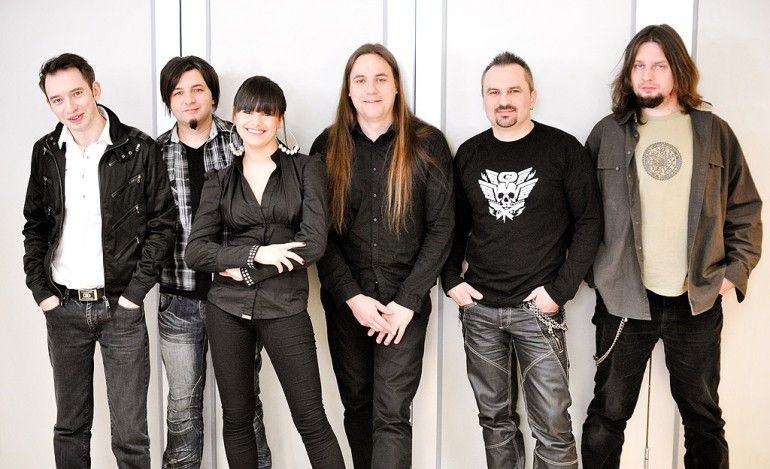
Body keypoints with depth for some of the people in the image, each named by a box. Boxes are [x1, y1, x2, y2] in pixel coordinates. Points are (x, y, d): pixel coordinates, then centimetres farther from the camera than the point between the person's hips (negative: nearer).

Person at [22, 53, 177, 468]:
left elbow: (163, 223, -3)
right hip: (63, 308, 4)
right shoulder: (46, 152, 6)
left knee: (129, 434, 1)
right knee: (70, 427, 14)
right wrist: (40, 289, 3)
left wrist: (136, 291, -9)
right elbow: (35, 225, 13)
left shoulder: (139, 149, -6)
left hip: (120, 307, -3)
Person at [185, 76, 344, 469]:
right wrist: (256, 253, -15)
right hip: (226, 308, 3)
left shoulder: (307, 169, 0)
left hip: (284, 308, -3)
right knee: (236, 417, 12)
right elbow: (195, 251, 0)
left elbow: (314, 242, -10)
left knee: (311, 419, 0)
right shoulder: (219, 180, 7)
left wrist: (244, 270, -10)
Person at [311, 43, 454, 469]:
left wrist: (407, 301, -10)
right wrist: (352, 296, -10)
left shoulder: (427, 144, -2)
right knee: (357, 405, 13)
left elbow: (440, 228, -4)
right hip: (345, 301, 3)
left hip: (404, 302, -2)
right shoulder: (328, 146, 4)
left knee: (392, 414, -5)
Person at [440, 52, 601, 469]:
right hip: (478, 309, 4)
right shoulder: (469, 154, 8)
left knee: (552, 425, -2)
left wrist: (560, 290, -10)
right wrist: (451, 281, 3)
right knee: (495, 418, 14)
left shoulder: (562, 149, -3)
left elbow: (589, 222, -4)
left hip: (537, 309, -3)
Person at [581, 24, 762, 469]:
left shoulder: (714, 132, 4)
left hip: (697, 300, 1)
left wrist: (737, 269, -1)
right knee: (608, 414, 8)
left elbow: (745, 209, 8)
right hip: (624, 299, -1)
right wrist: (592, 270, -3)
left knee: (703, 416, 15)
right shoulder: (607, 134, 2)